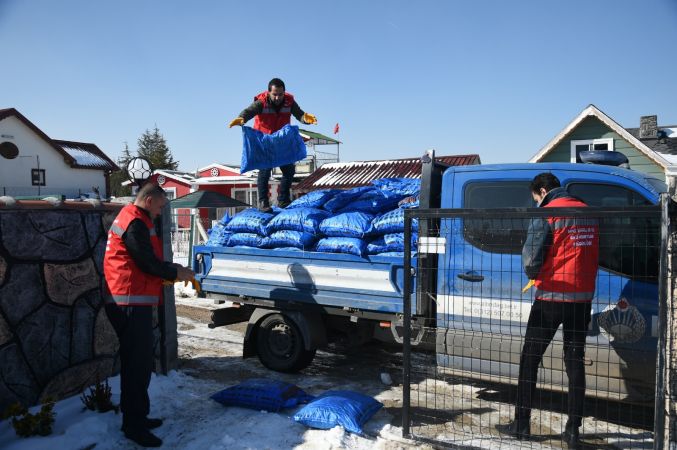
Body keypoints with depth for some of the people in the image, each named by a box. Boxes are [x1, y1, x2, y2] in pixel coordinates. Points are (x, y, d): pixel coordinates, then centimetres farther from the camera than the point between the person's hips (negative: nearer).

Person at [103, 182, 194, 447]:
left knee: (139, 362, 16)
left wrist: (171, 270, 12)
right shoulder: (135, 224, -15)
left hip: (131, 302, 11)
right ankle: (133, 424, 2)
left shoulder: (130, 220, 20)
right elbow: (147, 263, -18)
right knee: (138, 364, -6)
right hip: (132, 303, -11)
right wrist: (176, 273, -4)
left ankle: (137, 416, 26)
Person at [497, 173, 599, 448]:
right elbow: (594, 255, 14)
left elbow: (530, 258, -16)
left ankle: (521, 424, 13)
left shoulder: (546, 214, -12)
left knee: (529, 360, 6)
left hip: (551, 298, -6)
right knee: (575, 363, 12)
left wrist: (533, 274, 4)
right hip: (582, 298, 6)